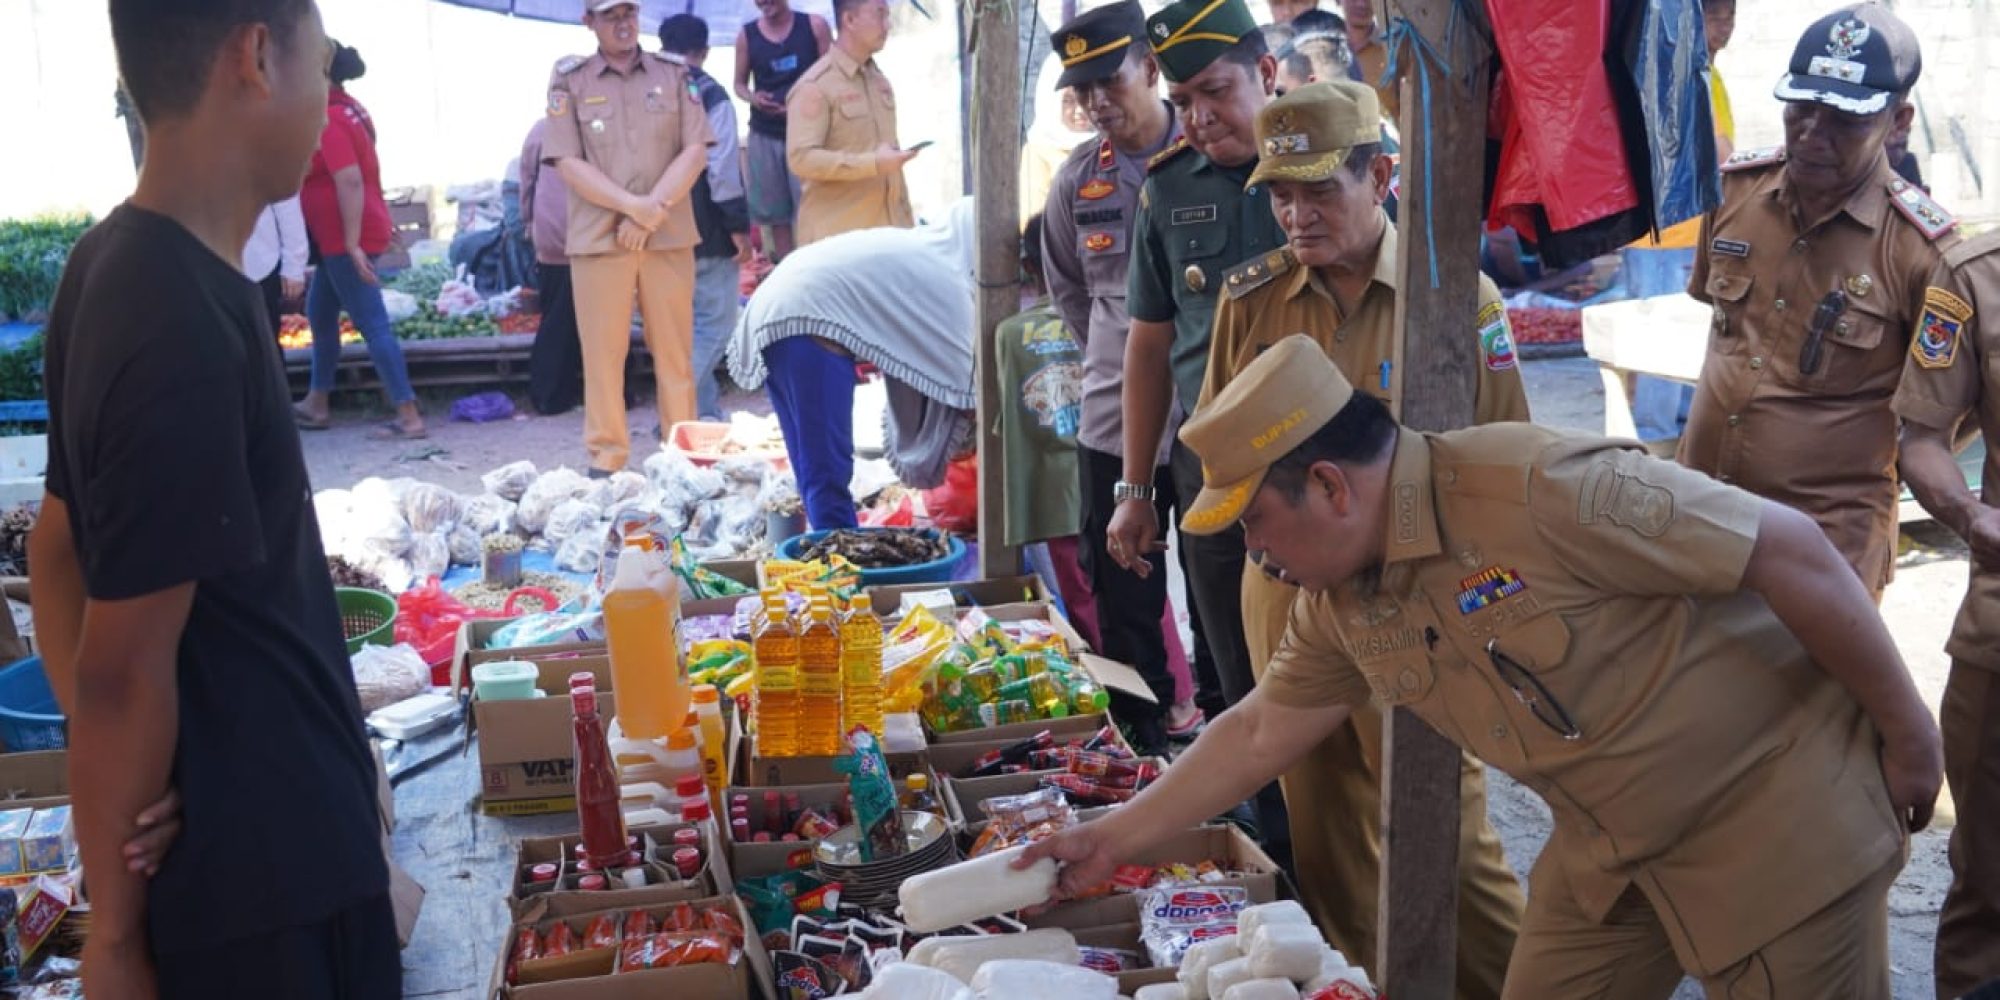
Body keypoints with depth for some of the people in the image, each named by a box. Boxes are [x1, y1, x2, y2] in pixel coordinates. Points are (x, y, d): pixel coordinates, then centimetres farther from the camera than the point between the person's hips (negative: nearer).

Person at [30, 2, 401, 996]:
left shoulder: (116, 263, 2)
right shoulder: (185, 335, -27)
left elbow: (58, 545, 9)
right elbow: (122, 674, -23)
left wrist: (111, 793, 1)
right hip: (266, 860, -8)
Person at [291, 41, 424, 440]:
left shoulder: (328, 120, -17)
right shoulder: (347, 108, 12)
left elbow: (349, 181, -25)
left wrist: (352, 243, -27)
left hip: (344, 237, -10)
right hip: (340, 236, 10)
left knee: (372, 324, -9)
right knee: (320, 314, 19)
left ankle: (409, 417, -9)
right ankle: (317, 404, 28)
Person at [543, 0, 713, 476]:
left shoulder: (674, 74, 8)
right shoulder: (570, 81, 4)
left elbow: (695, 151, 1)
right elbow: (569, 164, -4)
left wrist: (652, 212, -11)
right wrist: (634, 205, -14)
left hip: (670, 235, 1)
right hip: (598, 237, -1)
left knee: (675, 348, 5)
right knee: (602, 352, 0)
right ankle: (607, 457, 8)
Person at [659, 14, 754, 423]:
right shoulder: (710, 94, -10)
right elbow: (723, 168, -16)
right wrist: (739, 227, -11)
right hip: (707, 231, -6)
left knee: (685, 325, 15)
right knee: (714, 325, -1)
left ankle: (705, 411, 19)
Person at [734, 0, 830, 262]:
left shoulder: (814, 26, -1)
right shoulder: (747, 35, 4)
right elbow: (739, 83, 12)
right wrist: (753, 98, -10)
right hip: (765, 136, 2)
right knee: (775, 211, 6)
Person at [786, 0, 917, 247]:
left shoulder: (878, 79, 16)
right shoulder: (814, 86, -10)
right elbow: (801, 158, -18)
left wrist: (905, 216, 19)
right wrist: (873, 163, -22)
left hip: (887, 226, 7)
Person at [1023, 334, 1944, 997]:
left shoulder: (1536, 489, -29)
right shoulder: (1340, 603, -4)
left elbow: (1788, 549, -24)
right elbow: (1260, 732, 11)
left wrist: (1905, 732, -15)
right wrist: (1113, 837, 12)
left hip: (1773, 813, -7)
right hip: (1611, 849, 7)